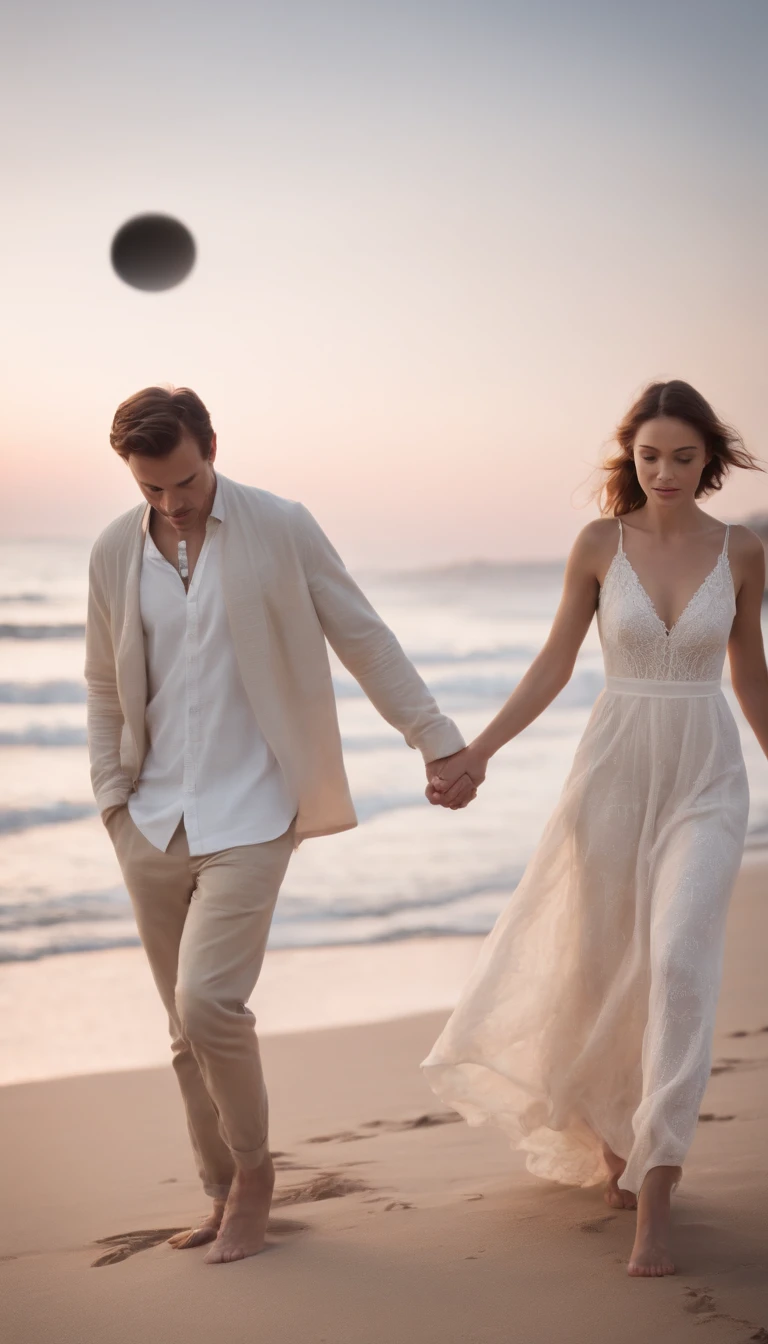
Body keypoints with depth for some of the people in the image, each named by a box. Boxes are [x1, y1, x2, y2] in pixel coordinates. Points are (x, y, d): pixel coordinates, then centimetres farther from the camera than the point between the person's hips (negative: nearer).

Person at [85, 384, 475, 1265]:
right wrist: (111, 795, 9)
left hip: (249, 815, -4)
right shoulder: (114, 552, 6)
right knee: (186, 1029, 10)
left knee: (208, 1002, -17)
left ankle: (253, 1170, 8)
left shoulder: (281, 530, -4)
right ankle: (225, 1195, 26)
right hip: (153, 822, 4)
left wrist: (438, 740, 1)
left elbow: (364, 640, 1)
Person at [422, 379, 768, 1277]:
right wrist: (477, 750, -6)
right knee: (599, 969, 10)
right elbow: (555, 665, 2)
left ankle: (653, 1198, -15)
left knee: (681, 962, -19)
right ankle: (613, 1132, 40)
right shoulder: (600, 544, -2)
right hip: (614, 769, 1)